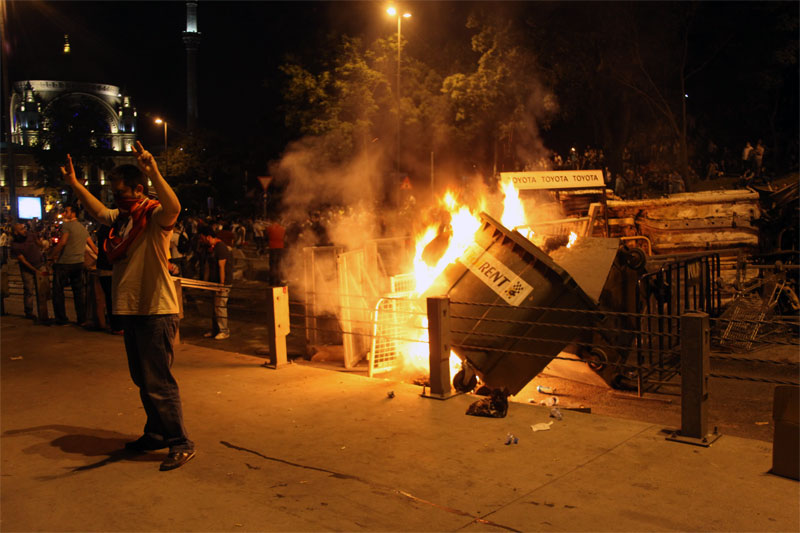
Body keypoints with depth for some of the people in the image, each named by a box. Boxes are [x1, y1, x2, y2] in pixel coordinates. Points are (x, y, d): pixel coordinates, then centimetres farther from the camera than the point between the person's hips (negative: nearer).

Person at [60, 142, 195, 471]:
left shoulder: (154, 215, -13)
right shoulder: (121, 218, 14)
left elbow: (173, 208, -36)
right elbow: (97, 211, 33)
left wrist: (154, 174, -49)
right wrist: (74, 183, 30)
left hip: (156, 312, -9)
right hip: (131, 310, 9)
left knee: (158, 382, -7)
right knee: (143, 380, 18)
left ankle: (180, 444, 3)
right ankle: (156, 435, 33)